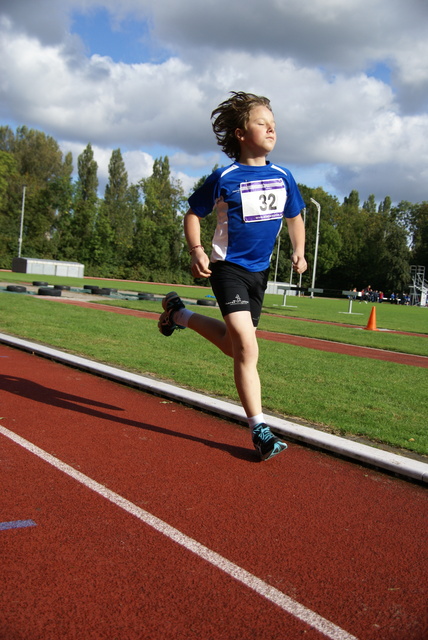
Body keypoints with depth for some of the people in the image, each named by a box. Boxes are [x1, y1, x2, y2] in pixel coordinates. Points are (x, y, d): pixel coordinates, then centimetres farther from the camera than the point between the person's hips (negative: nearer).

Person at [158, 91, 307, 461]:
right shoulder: (224, 178, -10)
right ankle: (259, 428, -4)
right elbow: (193, 214, 0)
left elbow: (294, 217, 18)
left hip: (259, 270, 6)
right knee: (247, 349, -16)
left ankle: (180, 314, 40)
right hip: (228, 266, -6)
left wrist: (298, 250, 2)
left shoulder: (283, 177, 4)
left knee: (235, 346, 17)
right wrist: (196, 250, -17)